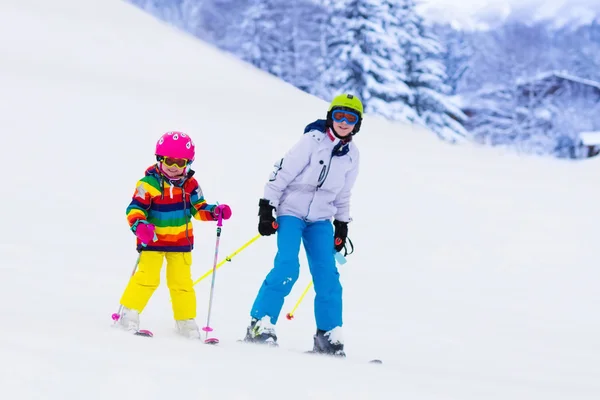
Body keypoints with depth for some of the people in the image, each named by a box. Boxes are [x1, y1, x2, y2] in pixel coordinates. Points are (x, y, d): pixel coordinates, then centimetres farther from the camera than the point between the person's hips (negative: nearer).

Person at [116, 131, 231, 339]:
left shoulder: (190, 184, 0)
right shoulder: (149, 184, -14)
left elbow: (198, 208, 8)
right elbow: (135, 209, -15)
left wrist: (216, 212, -10)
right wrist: (140, 226, -33)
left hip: (181, 242, 4)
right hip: (153, 241, -4)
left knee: (182, 281, 8)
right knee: (147, 277, -12)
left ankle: (186, 321, 17)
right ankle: (129, 314, -3)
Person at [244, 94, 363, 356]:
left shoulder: (351, 154, 7)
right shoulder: (313, 140, -10)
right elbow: (283, 172, -10)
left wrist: (342, 225, 20)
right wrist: (266, 209, -13)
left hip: (321, 219, 5)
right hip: (291, 211, -5)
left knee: (327, 275, -5)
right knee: (287, 267, -20)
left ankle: (329, 336, 2)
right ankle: (260, 325, -15)